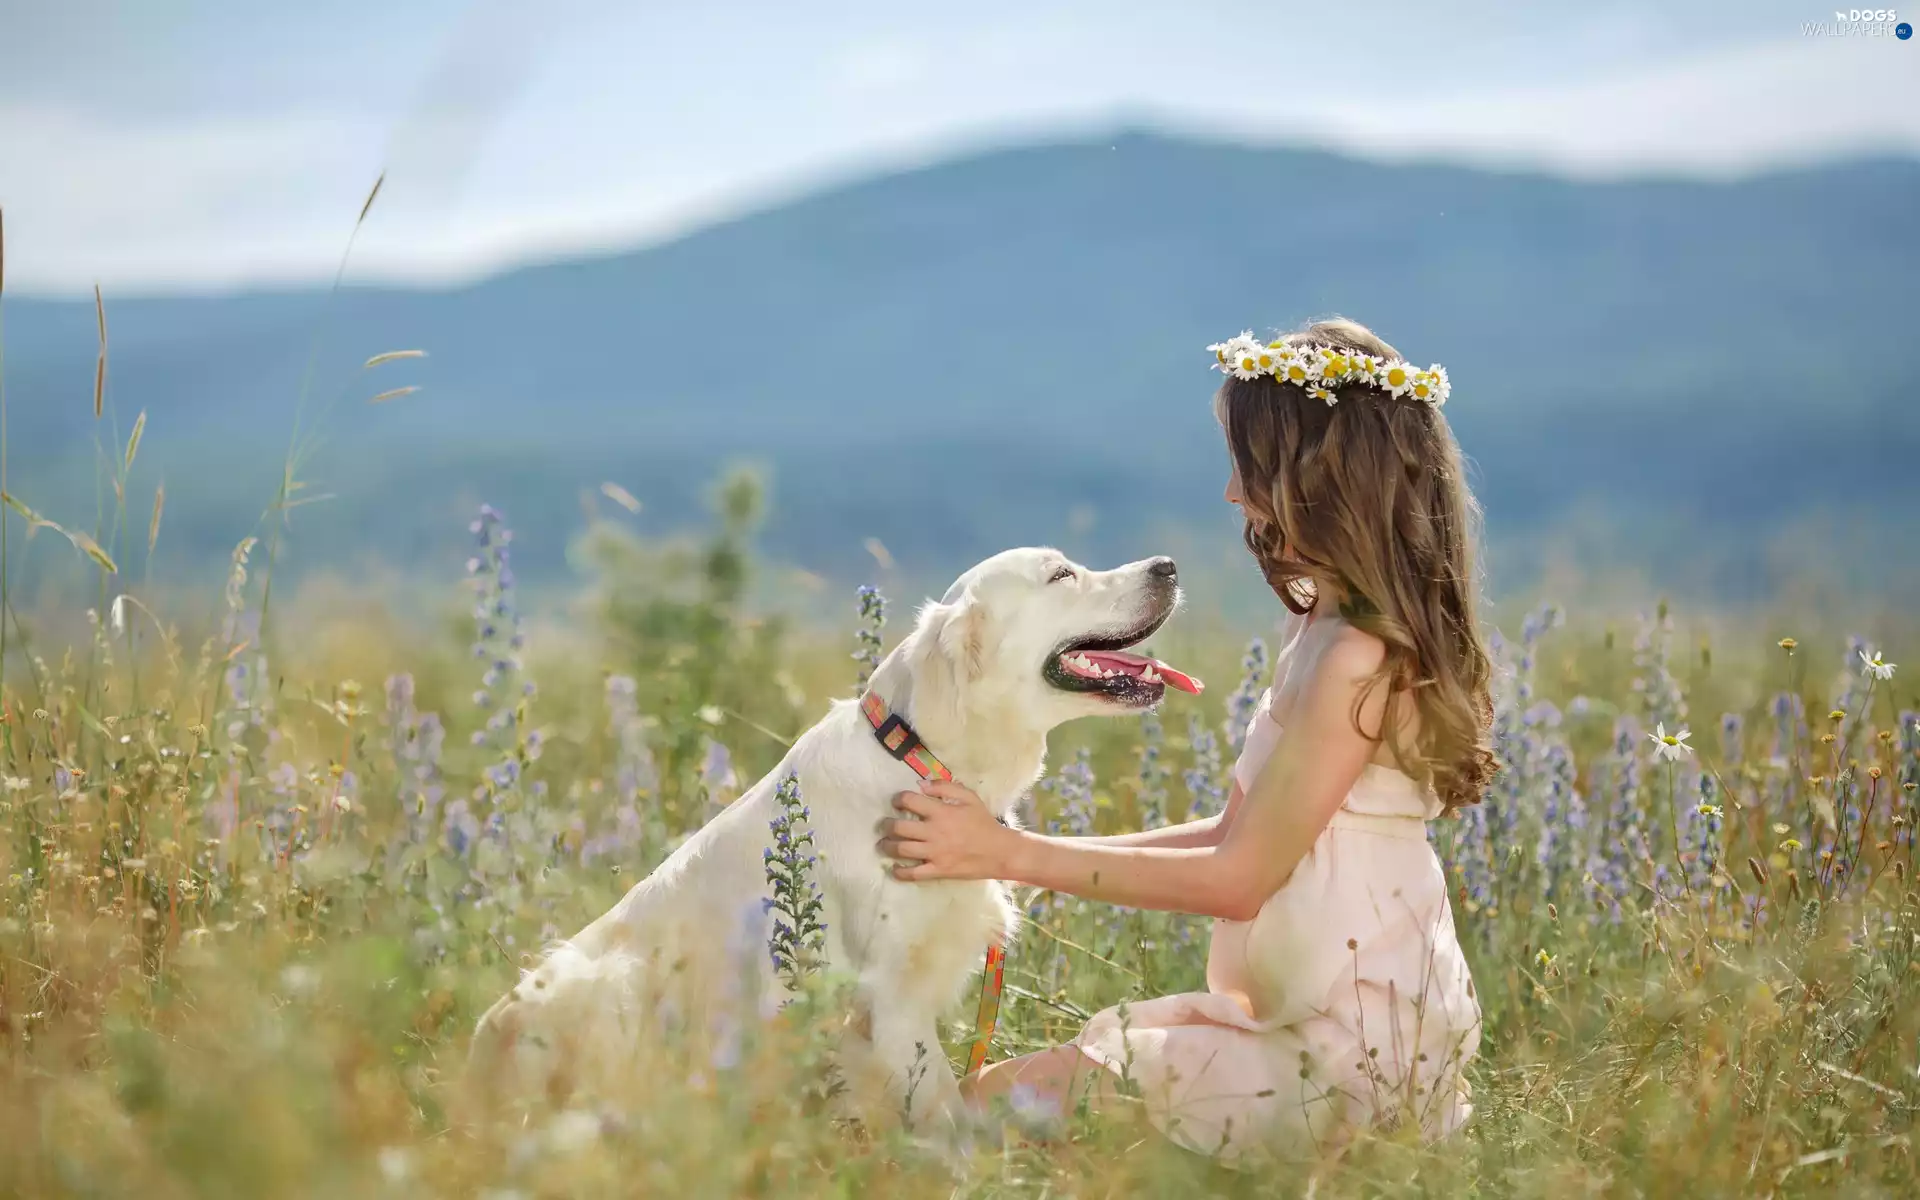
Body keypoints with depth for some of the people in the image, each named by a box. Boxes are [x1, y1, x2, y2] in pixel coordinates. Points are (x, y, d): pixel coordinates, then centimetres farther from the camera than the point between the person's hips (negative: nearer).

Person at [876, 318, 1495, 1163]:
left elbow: (1237, 878, -18)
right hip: (1301, 1014, 10)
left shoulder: (1361, 659, -20)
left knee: (1002, 1105, -12)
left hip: (1355, 1053, -10)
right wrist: (1045, 854, 5)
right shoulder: (1322, 628, 11)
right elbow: (1239, 836, 11)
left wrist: (1013, 855, -15)